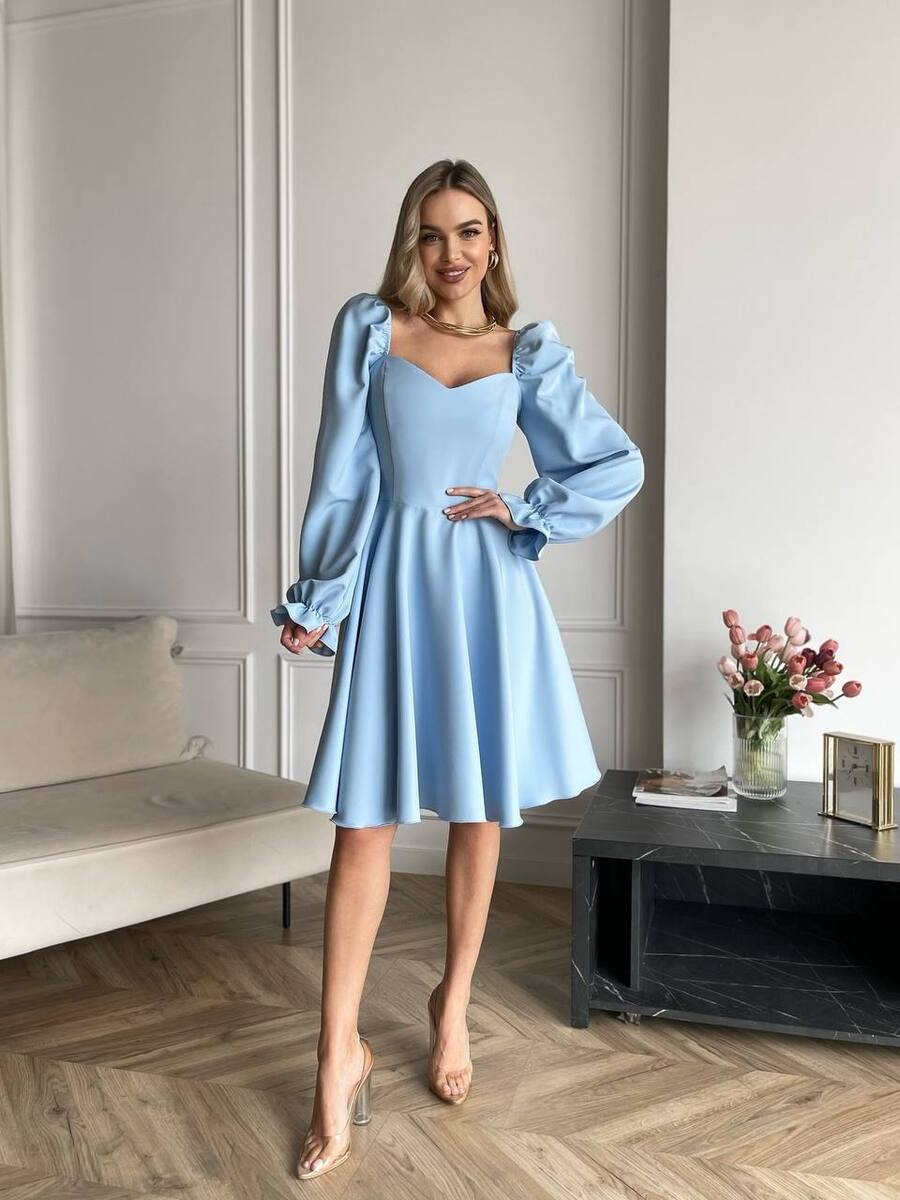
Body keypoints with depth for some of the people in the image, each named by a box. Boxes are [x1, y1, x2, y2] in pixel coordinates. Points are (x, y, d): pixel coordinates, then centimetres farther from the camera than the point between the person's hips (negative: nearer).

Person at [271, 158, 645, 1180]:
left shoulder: (530, 353, 9)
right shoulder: (369, 328, 6)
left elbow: (619, 464, 10)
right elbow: (341, 471, 3)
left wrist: (525, 512, -1)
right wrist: (317, 597, 1)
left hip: (488, 588, 2)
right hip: (393, 583, -1)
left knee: (480, 810, 8)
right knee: (367, 819, -2)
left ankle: (453, 1006, 29)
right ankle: (340, 1054, 9)